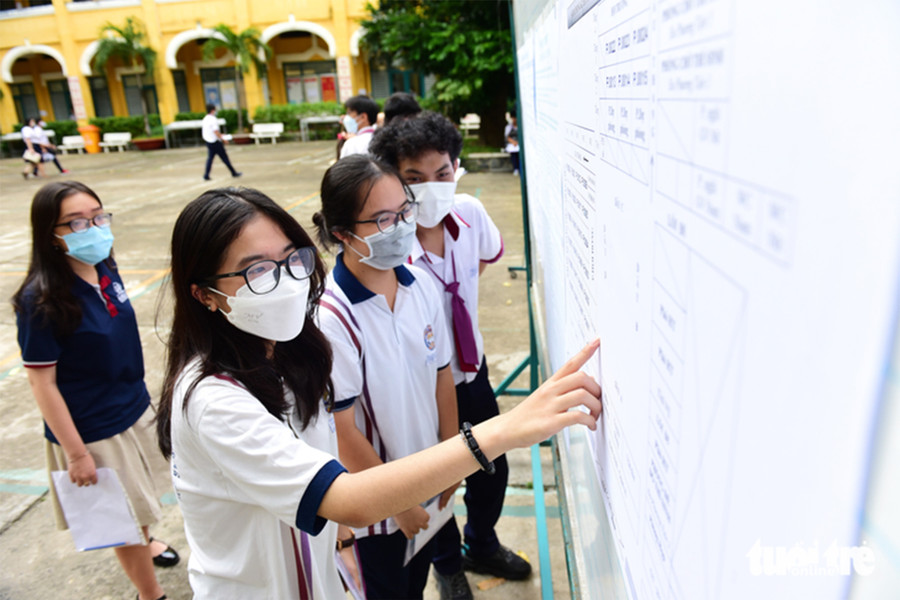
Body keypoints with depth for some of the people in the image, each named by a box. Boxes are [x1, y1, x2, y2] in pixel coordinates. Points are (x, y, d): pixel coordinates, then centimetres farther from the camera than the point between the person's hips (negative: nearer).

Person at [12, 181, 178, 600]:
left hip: (135, 410, 6)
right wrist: (76, 452, -16)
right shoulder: (41, 301, -24)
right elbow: (42, 383, -19)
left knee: (141, 495, 27)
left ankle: (145, 545, 56)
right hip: (93, 430, -6)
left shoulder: (105, 270, -5)